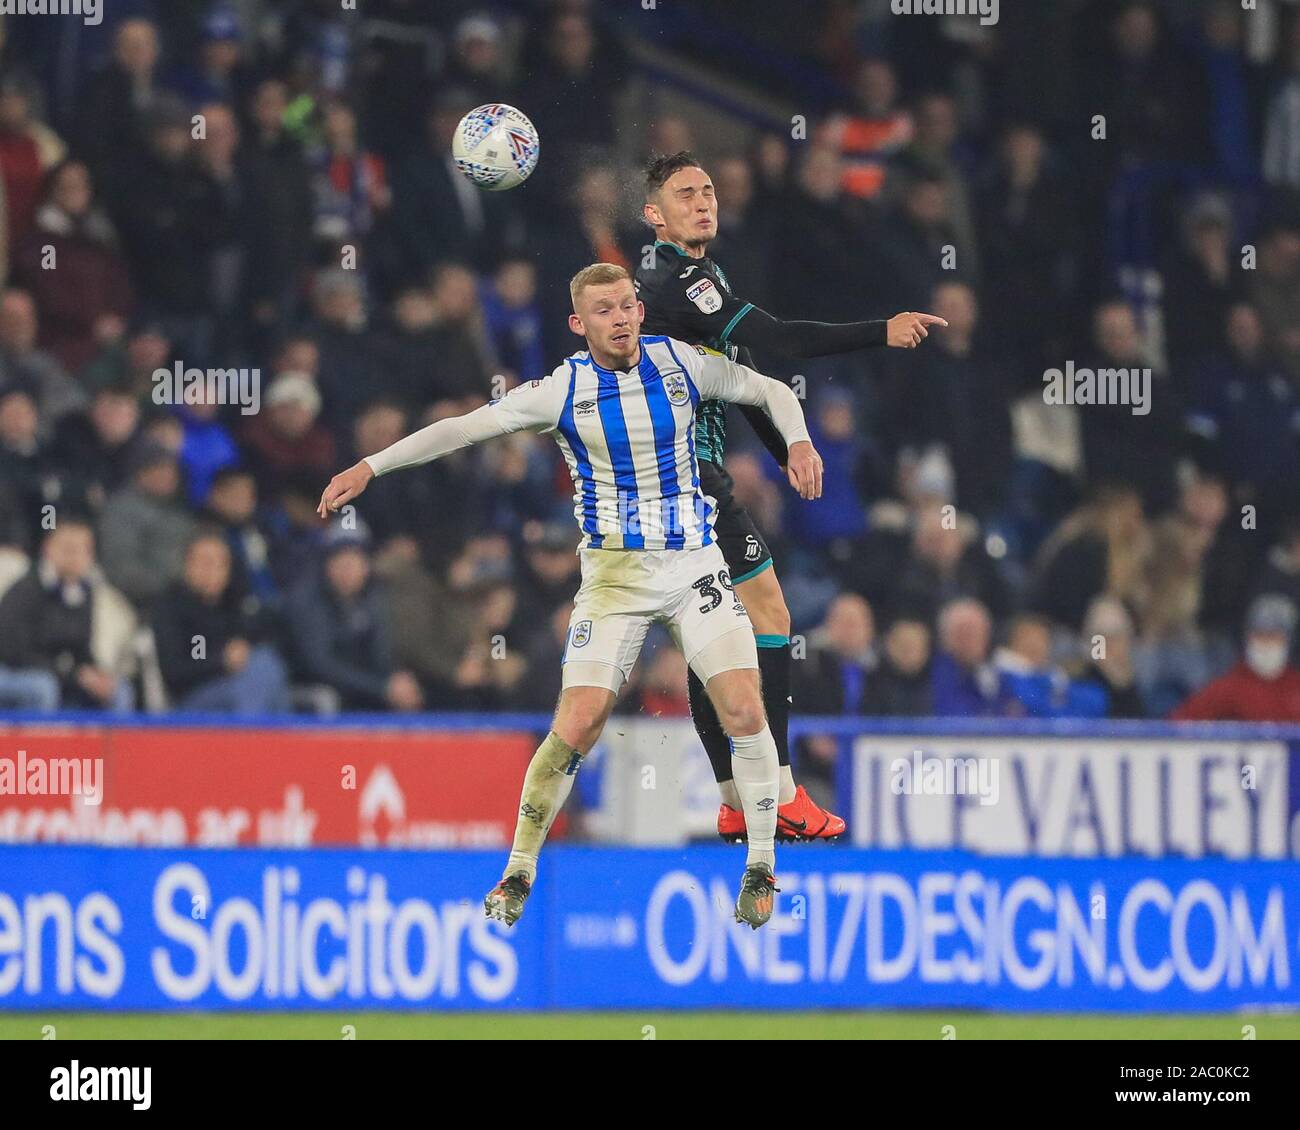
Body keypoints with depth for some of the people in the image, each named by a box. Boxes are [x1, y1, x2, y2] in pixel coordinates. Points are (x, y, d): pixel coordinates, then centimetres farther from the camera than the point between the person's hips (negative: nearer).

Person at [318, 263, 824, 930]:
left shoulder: (681, 364, 1)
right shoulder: (563, 391, -5)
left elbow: (771, 392, 14)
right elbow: (465, 428, -7)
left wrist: (798, 443, -6)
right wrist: (371, 467, -14)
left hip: (695, 563, 2)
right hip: (615, 573, -2)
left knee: (744, 709, -13)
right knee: (578, 725, -14)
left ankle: (761, 869, 3)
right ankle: (518, 873, 3)